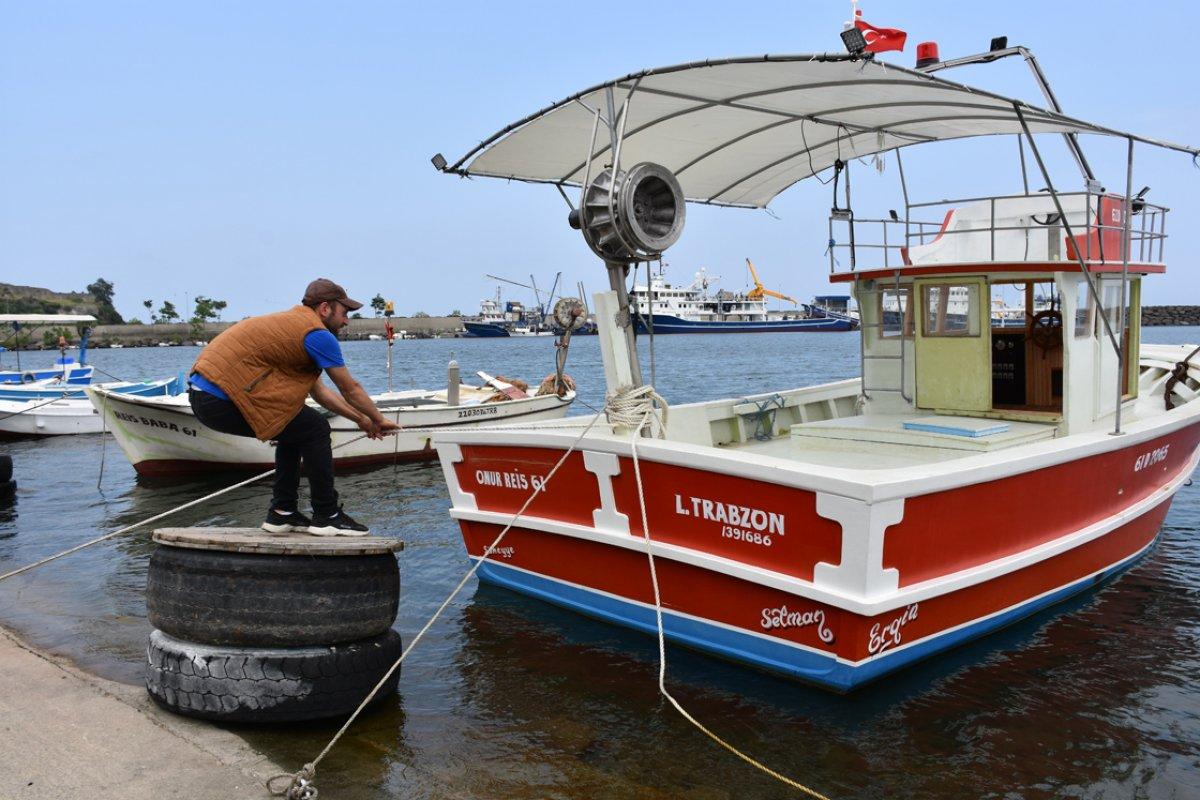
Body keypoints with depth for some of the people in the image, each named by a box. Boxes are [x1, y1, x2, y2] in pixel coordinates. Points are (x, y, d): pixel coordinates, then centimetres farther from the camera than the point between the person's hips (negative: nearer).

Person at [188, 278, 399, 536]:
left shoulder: (289, 321, 23)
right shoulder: (317, 334, -8)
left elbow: (318, 390, 28)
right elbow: (351, 390, 1)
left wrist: (360, 419, 29)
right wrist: (378, 420, 18)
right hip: (222, 401, -10)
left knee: (295, 428, 21)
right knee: (315, 429, -4)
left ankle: (282, 513, 23)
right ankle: (326, 516, 6)